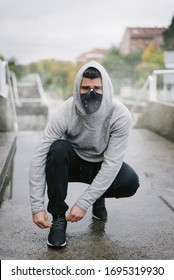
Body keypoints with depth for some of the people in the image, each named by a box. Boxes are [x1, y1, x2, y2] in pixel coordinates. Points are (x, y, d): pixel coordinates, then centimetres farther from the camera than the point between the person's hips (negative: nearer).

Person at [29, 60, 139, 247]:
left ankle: (99, 198, 7)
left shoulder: (120, 115, -27)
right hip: (73, 163, 0)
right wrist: (37, 207, -31)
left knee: (130, 182, -29)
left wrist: (83, 203, -31)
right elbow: (39, 157, -28)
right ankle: (59, 217, -16)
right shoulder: (66, 112, -28)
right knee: (58, 148, -33)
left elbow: (112, 162, -28)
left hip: (102, 166, 1)